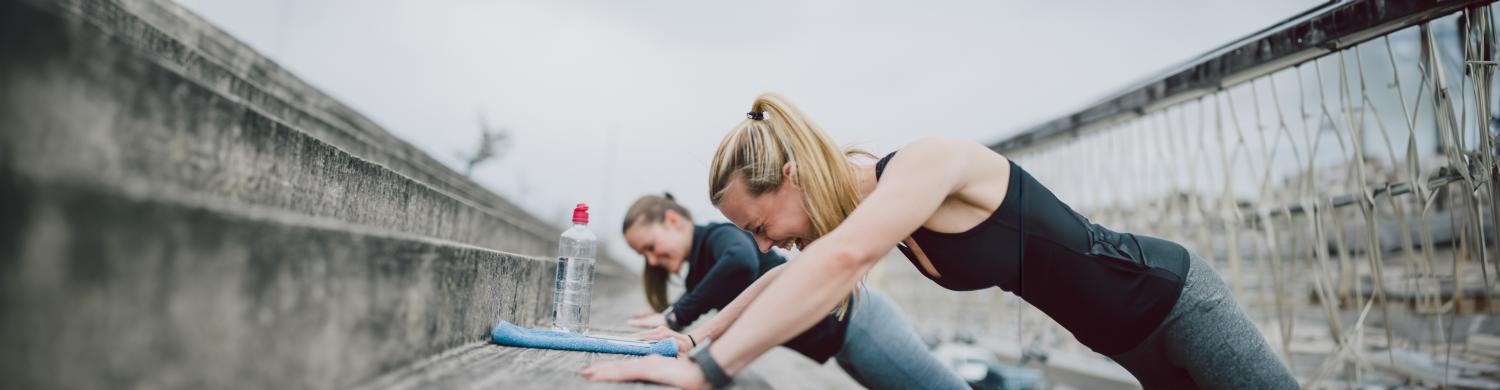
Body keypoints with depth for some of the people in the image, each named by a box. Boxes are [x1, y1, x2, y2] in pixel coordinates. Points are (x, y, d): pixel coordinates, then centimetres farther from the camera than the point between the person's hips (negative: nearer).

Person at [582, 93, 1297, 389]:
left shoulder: (926, 163, -32)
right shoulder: (877, 210, -4)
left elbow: (841, 258, -49)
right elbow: (804, 277, 11)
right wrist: (705, 332, 8)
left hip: (1172, 294, -8)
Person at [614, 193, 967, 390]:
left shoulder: (717, 237, -12)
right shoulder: (699, 265, 16)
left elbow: (741, 262, -35)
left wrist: (677, 316, -29)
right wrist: (670, 317, -3)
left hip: (854, 320, -9)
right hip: (844, 341, 9)